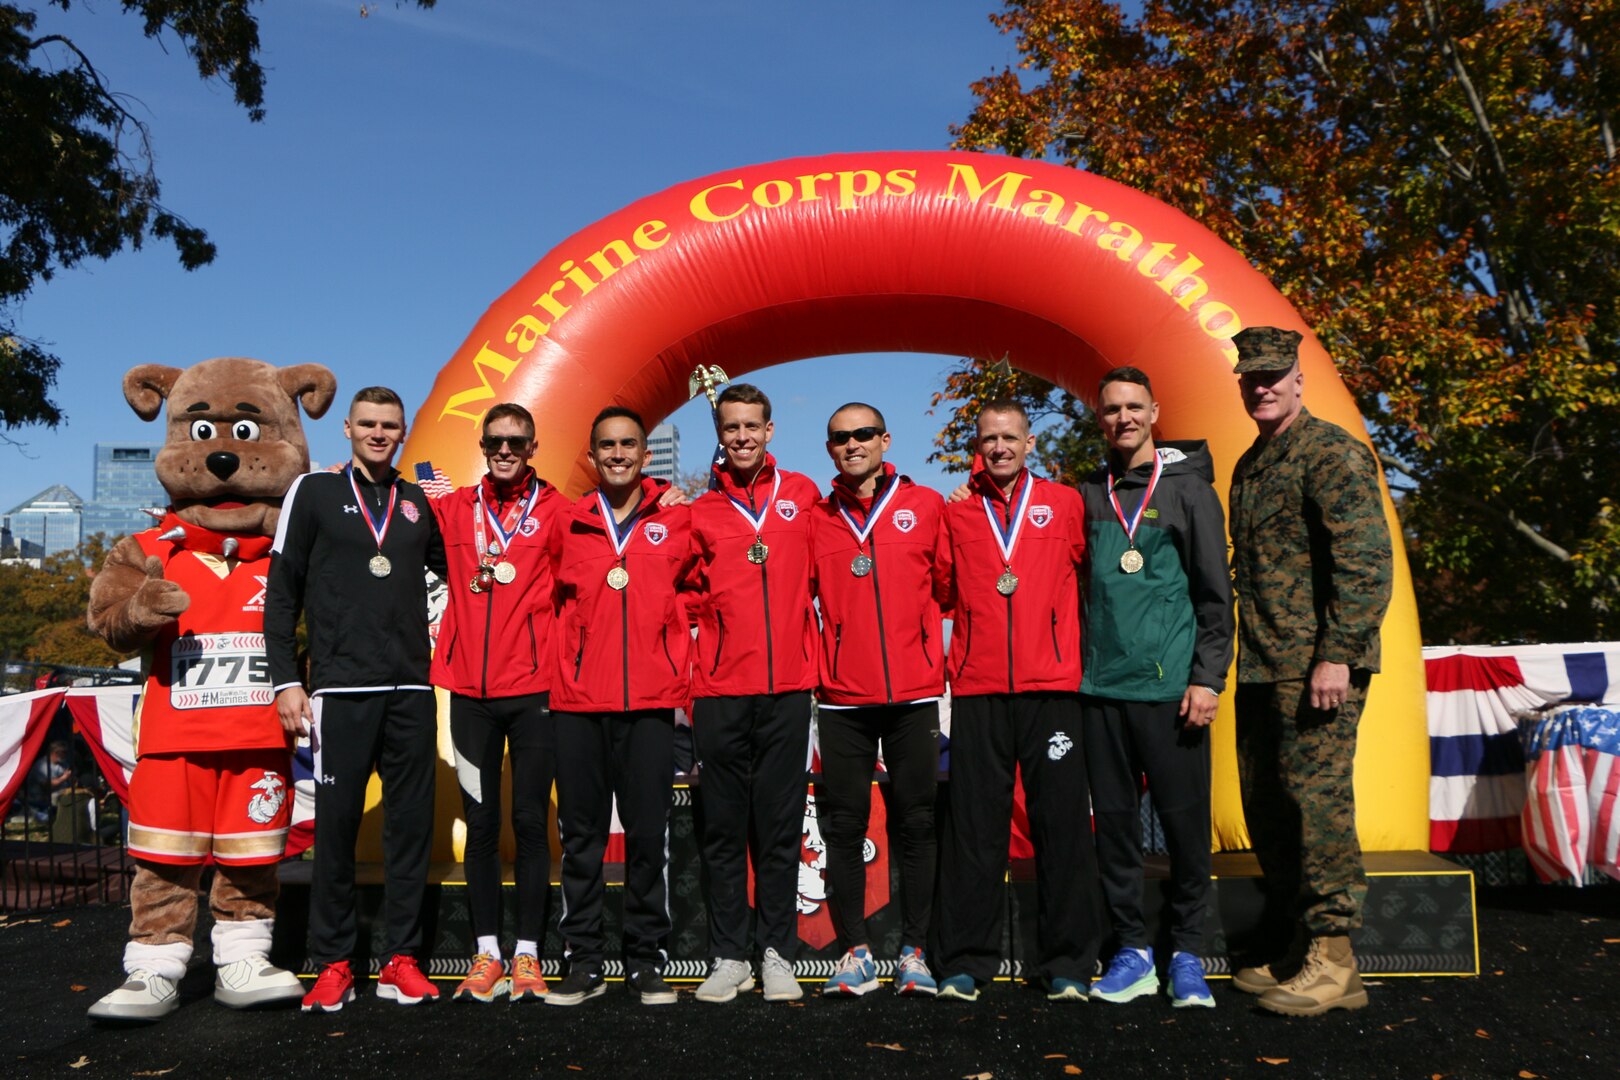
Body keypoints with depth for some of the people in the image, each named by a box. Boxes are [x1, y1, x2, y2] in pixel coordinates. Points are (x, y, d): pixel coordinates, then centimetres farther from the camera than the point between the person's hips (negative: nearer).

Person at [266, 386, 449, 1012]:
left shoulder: (418, 504, 15)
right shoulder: (313, 492, 7)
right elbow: (281, 593, 4)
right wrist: (286, 681, -3)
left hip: (411, 690, 3)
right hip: (340, 689, -3)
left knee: (412, 820, 3)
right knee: (336, 821, -1)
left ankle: (401, 959, 12)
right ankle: (332, 965, 9)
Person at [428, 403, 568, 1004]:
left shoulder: (554, 510, 1)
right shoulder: (453, 509, 9)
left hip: (534, 688, -2)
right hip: (471, 689, 2)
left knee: (531, 822, 3)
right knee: (480, 823, 8)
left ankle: (527, 956, 13)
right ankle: (486, 954, 17)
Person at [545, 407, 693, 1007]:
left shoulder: (677, 518, 5)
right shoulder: (570, 525, 9)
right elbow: (559, 603, 18)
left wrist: (676, 664, 10)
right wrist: (568, 665, 9)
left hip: (651, 701, -1)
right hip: (578, 701, 1)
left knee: (648, 833, 2)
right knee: (581, 835, 6)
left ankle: (646, 959, 14)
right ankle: (583, 961, 17)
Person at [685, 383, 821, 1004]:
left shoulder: (802, 495, 8)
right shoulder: (701, 513, 7)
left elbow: (820, 575, 15)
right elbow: (691, 598, 14)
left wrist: (813, 652, 11)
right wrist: (700, 650, 3)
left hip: (787, 687, 0)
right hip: (720, 691, 0)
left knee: (780, 827, 5)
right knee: (721, 828, 5)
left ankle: (778, 955, 15)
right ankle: (727, 957, 15)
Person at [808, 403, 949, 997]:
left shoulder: (926, 506, 5)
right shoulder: (816, 518, 8)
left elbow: (949, 585, 8)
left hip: (914, 692, -1)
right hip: (842, 698, 1)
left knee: (916, 824, 4)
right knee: (843, 826, 4)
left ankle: (914, 952, 15)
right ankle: (855, 951, 15)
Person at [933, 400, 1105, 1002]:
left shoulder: (1064, 503, 9)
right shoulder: (955, 511, 10)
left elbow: (1085, 574, 13)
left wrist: (1070, 644, 6)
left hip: (1050, 686, 0)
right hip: (976, 687, 1)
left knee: (1062, 821, 1)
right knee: (973, 823, 2)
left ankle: (1068, 964, 12)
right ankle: (966, 961, 11)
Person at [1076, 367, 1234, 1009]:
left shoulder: (1187, 488, 3)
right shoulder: (1088, 495, 13)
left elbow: (1214, 591, 0)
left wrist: (1208, 676, -7)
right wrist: (1076, 666, 9)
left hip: (1170, 687, -3)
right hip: (1101, 687, 4)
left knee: (1185, 820, 1)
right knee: (1114, 821, 6)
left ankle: (1186, 955, 14)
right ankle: (1131, 951, 17)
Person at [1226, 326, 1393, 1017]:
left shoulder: (1332, 453, -7)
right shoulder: (1248, 466, 19)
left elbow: (1366, 561, -15)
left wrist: (1338, 654, -20)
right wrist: (1242, 658, 17)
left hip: (1317, 666, -9)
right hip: (1260, 668, 9)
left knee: (1316, 796, -8)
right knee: (1265, 805, 11)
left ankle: (1333, 960, 1)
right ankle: (1287, 948, 22)